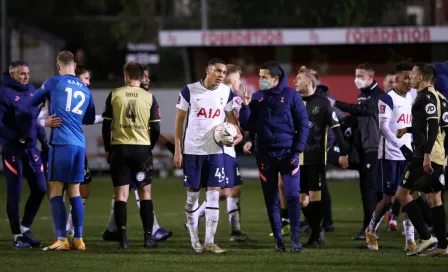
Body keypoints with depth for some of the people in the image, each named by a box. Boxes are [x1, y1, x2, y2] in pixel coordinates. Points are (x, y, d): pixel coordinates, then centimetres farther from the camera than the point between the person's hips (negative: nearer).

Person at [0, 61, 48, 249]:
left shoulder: (31, 90, 10)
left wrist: (43, 141, 12)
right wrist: (17, 138, -25)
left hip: (31, 148, 7)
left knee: (40, 189, 7)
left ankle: (25, 227, 23)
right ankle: (17, 236, 9)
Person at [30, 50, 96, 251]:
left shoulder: (54, 83, 1)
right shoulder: (85, 90, 16)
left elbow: (33, 102, 14)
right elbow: (89, 119, 27)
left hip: (61, 144, -5)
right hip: (79, 145, 5)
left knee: (55, 192, -3)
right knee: (74, 192, 10)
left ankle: (62, 239, -10)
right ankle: (78, 239, 7)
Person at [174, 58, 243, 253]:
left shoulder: (226, 93, 3)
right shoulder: (189, 91, -6)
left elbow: (230, 117, 15)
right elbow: (179, 120, -1)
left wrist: (237, 133, -7)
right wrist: (177, 150, -4)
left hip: (215, 151, 2)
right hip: (192, 150, -2)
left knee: (214, 194, -3)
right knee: (192, 195, 5)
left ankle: (209, 242, -1)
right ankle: (194, 240, 17)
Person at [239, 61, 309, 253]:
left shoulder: (291, 96, -3)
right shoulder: (257, 98, 6)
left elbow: (303, 125, -2)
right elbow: (247, 126, 5)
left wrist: (297, 150, -9)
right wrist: (245, 106, -10)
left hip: (288, 154, -3)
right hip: (265, 155, 3)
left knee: (293, 196, -11)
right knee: (271, 201, 4)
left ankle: (295, 239, -7)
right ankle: (279, 241, 10)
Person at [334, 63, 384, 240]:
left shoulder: (378, 95, -11)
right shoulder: (362, 95, 17)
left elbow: (362, 110, -25)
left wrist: (336, 104, -27)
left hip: (374, 147, -9)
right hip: (363, 147, 9)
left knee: (369, 186, -11)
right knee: (365, 187, 9)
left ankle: (369, 228, -11)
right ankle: (369, 227, 13)